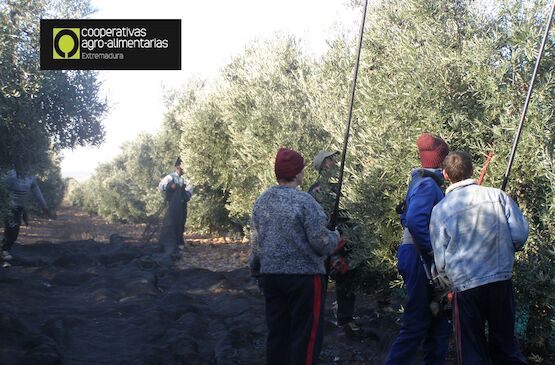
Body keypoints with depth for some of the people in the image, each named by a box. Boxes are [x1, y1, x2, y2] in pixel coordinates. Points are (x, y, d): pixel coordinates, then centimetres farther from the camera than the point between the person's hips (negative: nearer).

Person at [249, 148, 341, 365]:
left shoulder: (261, 201, 4)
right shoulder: (304, 201, -16)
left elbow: (255, 243, 10)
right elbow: (321, 242, -16)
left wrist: (256, 270, 23)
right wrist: (335, 237, 4)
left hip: (270, 274, 6)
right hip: (304, 275, -6)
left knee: (277, 331, 15)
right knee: (306, 334, 4)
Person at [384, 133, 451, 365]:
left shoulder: (421, 181, 15)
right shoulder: (428, 184, -16)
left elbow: (408, 217, 19)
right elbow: (415, 221, -29)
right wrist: (431, 249, -21)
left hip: (419, 259, 10)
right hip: (421, 260, -10)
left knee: (436, 322, 17)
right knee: (416, 324, -6)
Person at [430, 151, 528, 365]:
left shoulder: (440, 210, -7)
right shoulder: (497, 195, -5)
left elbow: (441, 261, -3)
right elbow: (520, 234, -4)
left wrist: (445, 276, 17)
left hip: (466, 285, -2)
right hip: (502, 280, 2)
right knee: (504, 343, 19)